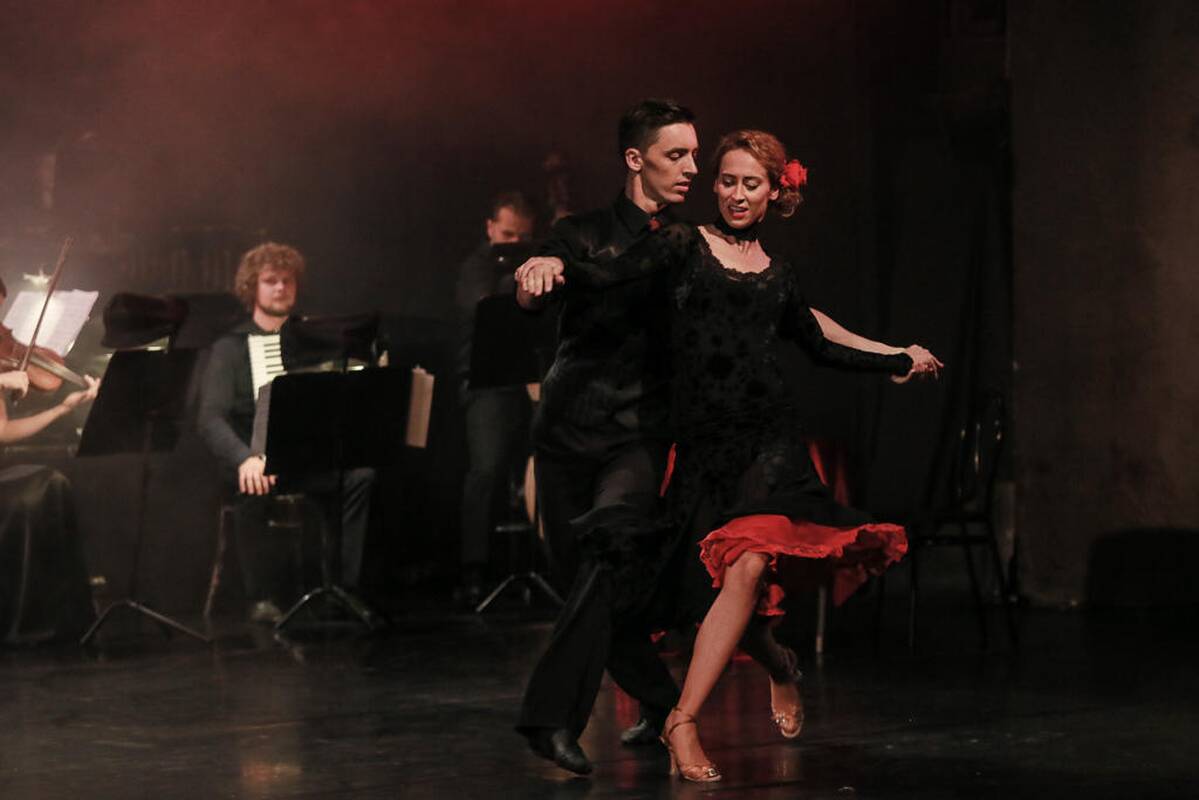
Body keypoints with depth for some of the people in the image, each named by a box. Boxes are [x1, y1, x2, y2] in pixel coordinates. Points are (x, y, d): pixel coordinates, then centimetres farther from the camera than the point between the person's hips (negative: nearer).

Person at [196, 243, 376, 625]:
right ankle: (262, 598, -27)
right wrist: (245, 458, -31)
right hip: (256, 460, -3)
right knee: (255, 487, -37)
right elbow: (211, 420, -11)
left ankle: (346, 588, -25)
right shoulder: (230, 347, 4)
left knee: (361, 474, -28)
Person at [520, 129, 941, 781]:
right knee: (743, 572, -8)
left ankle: (682, 721, -16)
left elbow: (821, 348, 32)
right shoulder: (684, 246, 8)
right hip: (703, 441, -1)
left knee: (750, 566, -18)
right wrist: (556, 267, -27)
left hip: (768, 436, 2)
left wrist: (901, 360, 39)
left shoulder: (778, 277, 18)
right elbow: (609, 276, -7)